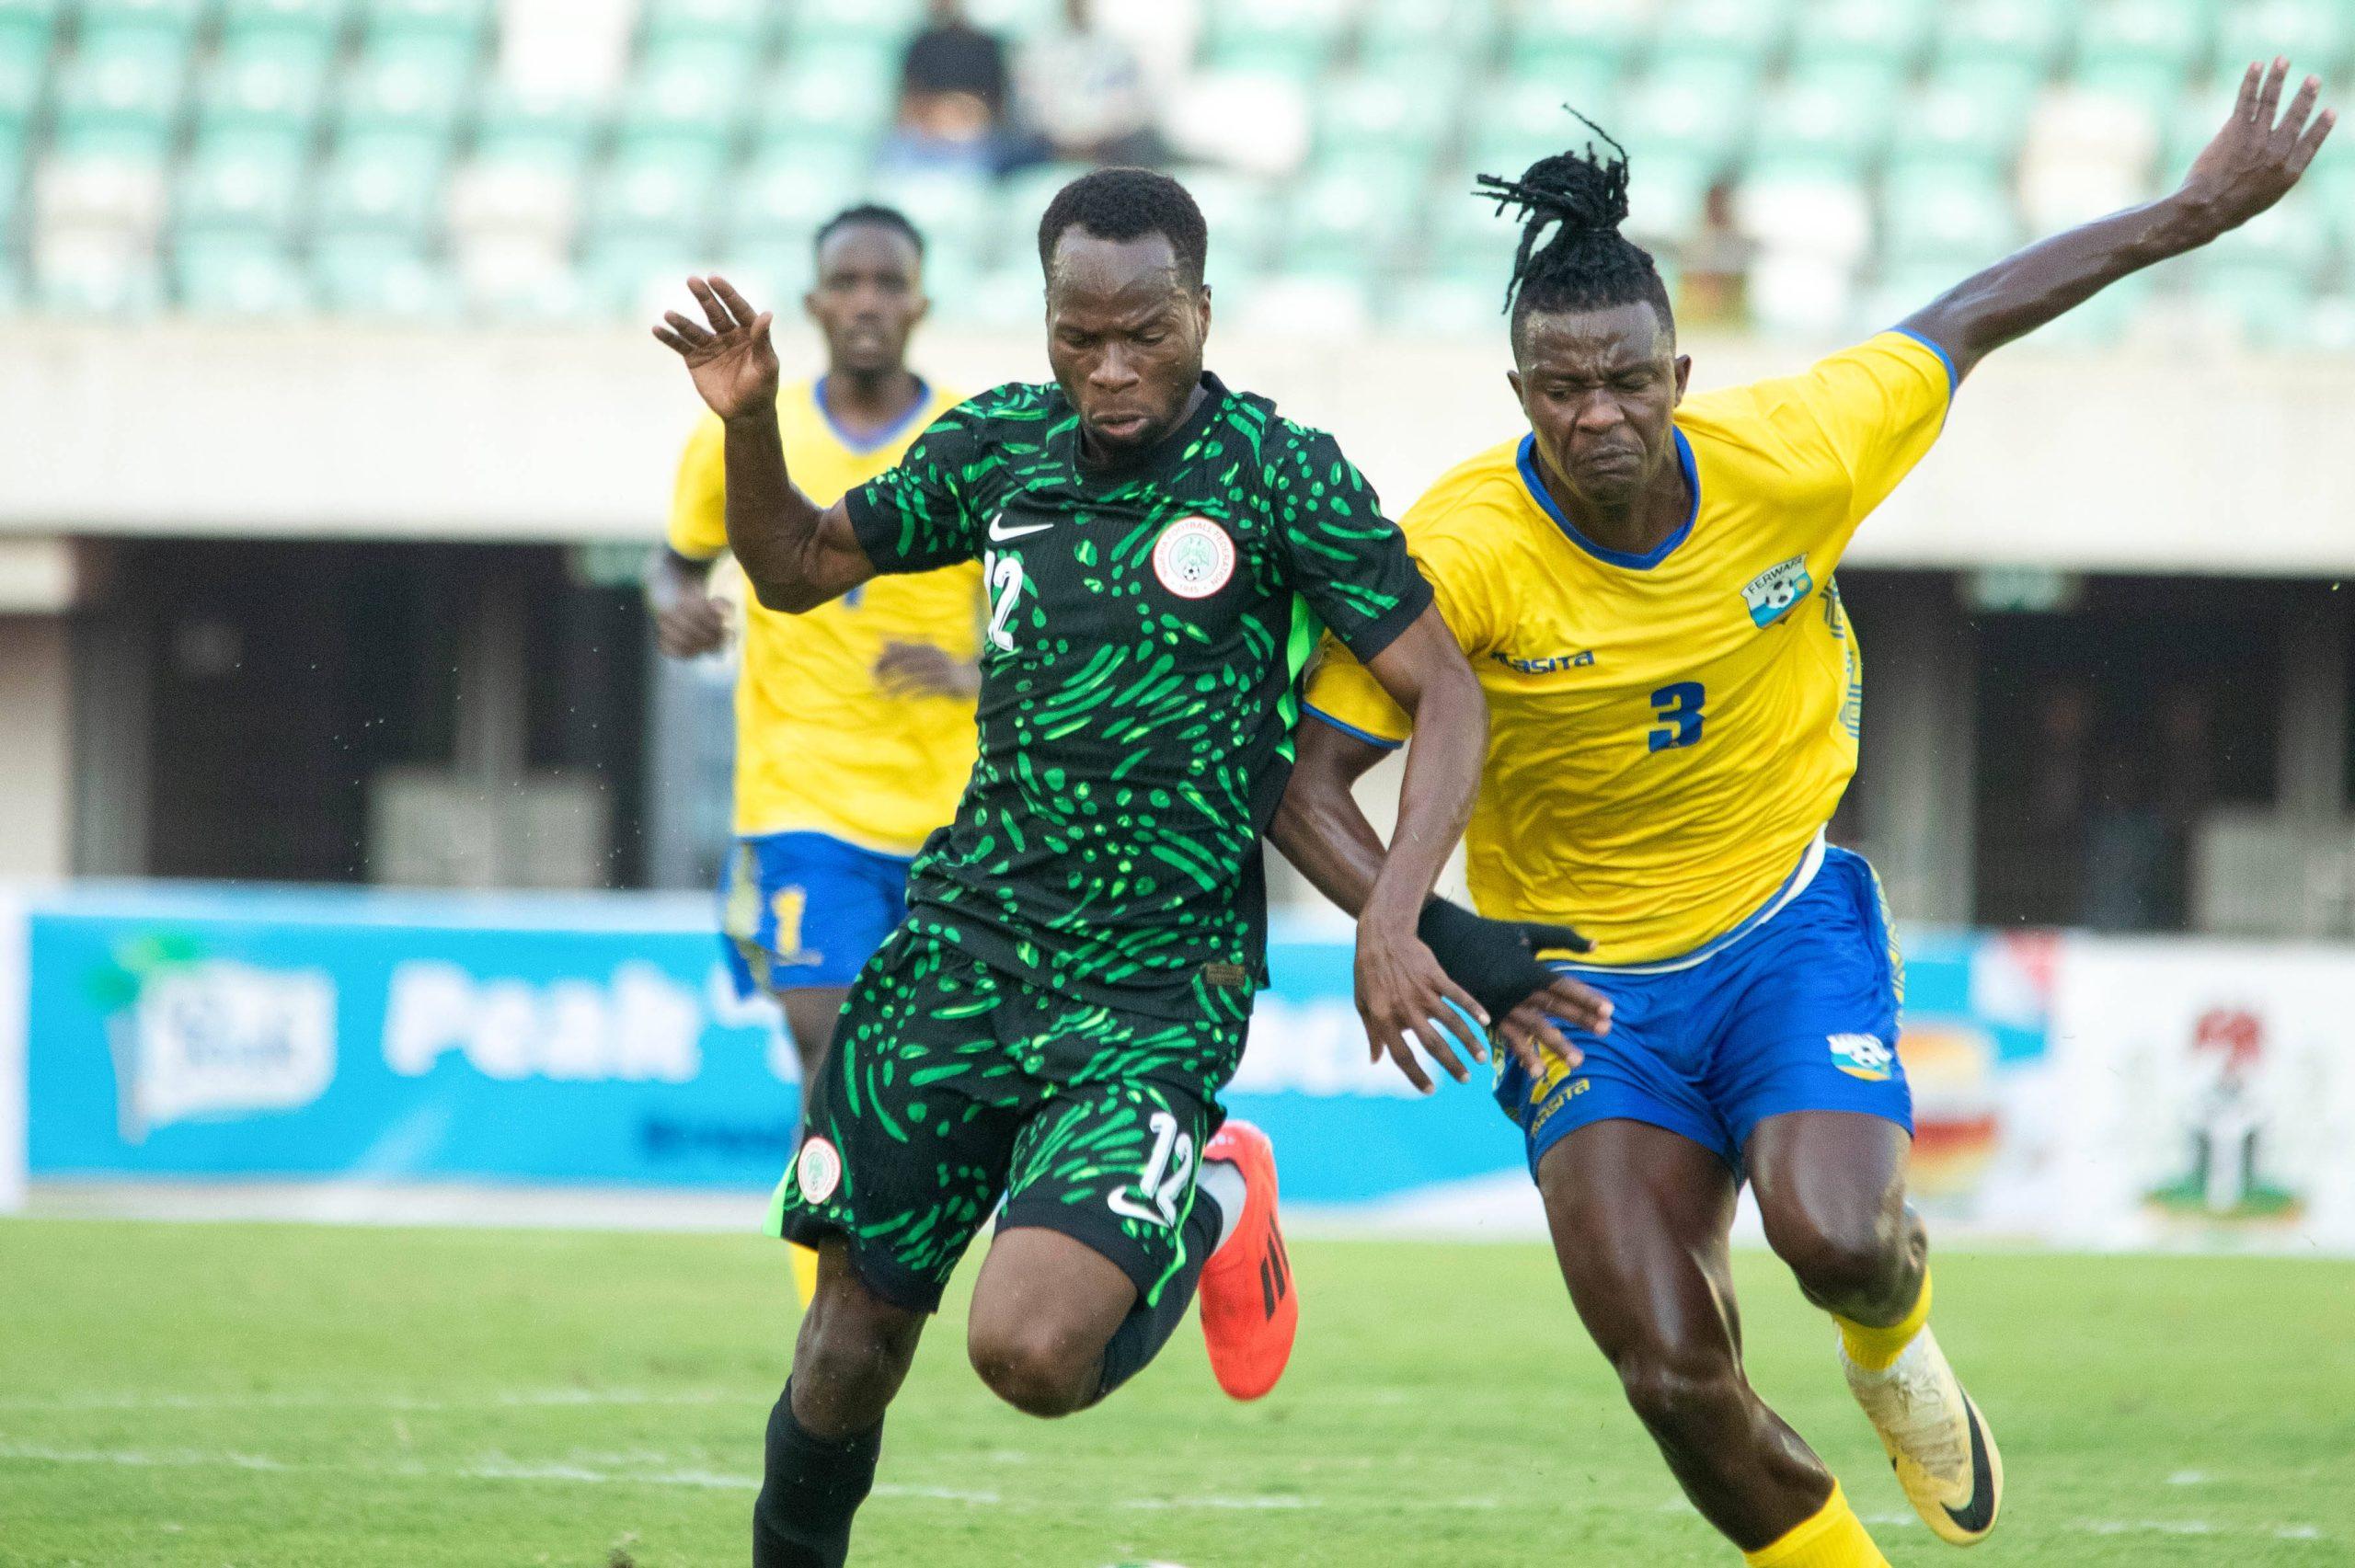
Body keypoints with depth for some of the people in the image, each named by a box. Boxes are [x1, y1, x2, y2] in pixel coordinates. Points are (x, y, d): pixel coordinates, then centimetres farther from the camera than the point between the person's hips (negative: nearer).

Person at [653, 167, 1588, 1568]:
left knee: (1031, 1350, -19)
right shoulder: (998, 449, 5)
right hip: (966, 945, 4)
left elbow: (1446, 694, -7)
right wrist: (750, 423, -2)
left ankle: (1211, 1216, 12)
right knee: (857, 1334, 5)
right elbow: (798, 568, 18)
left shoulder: (1282, 475, -8)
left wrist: (1390, 920, -19)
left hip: (1157, 991, -4)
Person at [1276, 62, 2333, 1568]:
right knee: (1675, 1380, -13)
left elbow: (1966, 323, 1)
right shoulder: (1461, 554, -21)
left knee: (1837, 1234, -25)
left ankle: (1896, 1342, 15)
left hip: (1787, 925, 1)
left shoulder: (1787, 460, -16)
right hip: (1585, 976, -1)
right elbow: (1307, 781, -16)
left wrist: (2197, 212, 6)